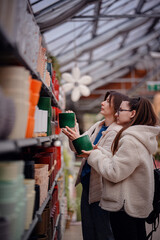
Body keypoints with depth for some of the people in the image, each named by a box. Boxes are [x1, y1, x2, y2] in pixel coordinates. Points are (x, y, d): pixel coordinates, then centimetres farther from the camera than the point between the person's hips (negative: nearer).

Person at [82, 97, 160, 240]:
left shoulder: (131, 141, -22)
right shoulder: (140, 137, 11)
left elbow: (114, 173, -22)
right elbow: (118, 161, 12)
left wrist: (95, 156, -10)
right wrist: (99, 151, 4)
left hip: (125, 207, -10)